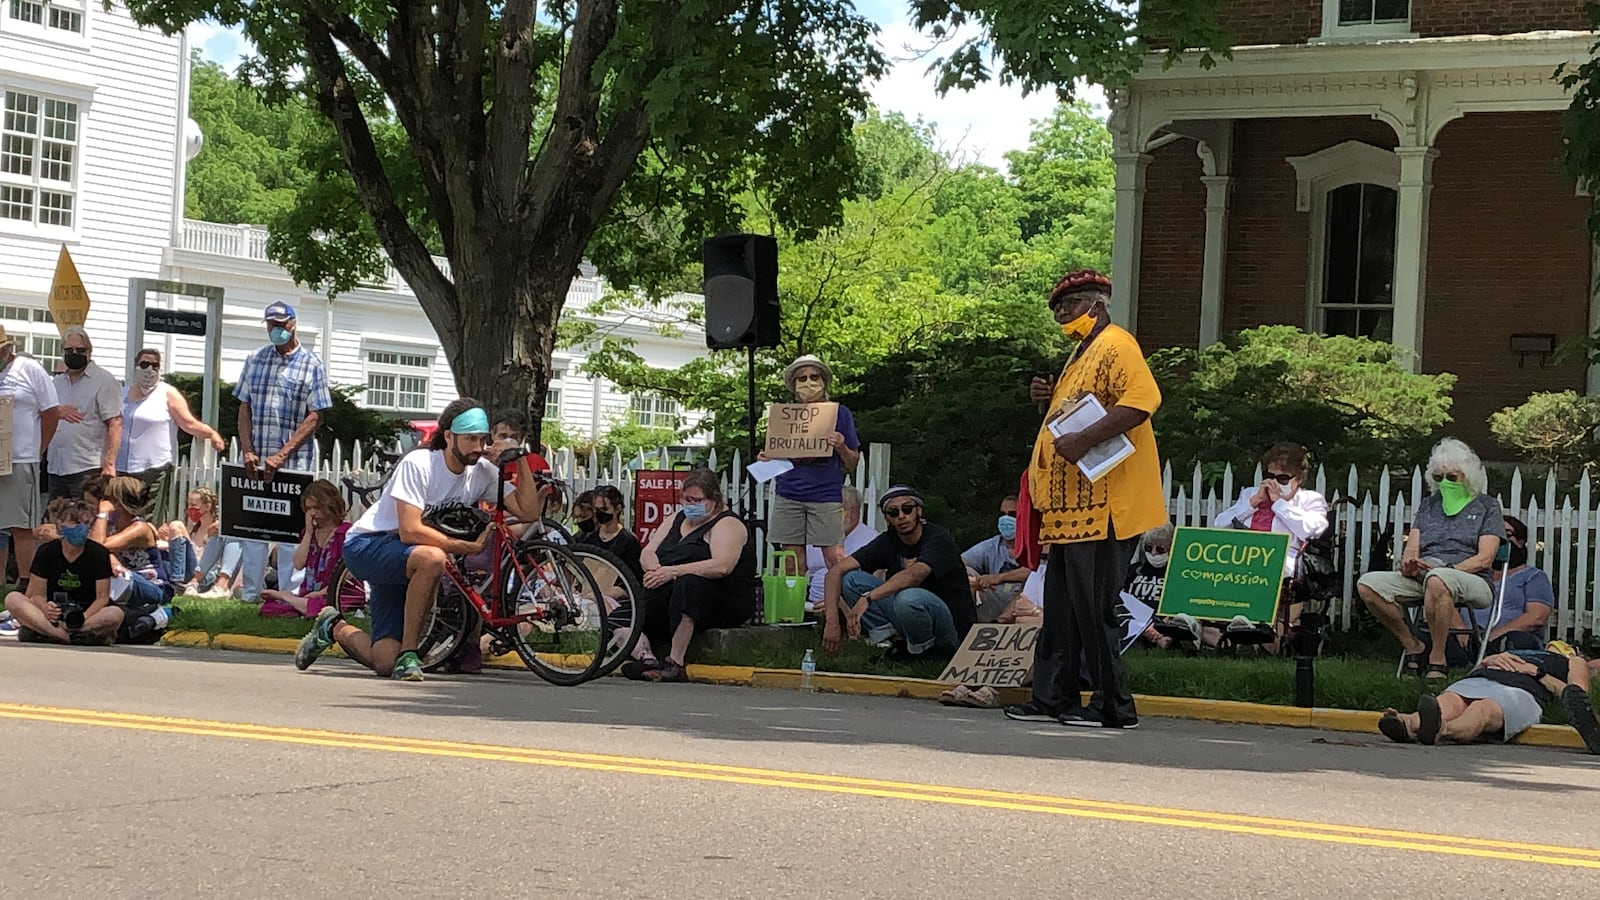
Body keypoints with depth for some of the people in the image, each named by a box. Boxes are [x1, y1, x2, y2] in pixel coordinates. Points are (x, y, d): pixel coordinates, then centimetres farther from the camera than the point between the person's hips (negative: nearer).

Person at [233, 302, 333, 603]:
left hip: (295, 462, -3)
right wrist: (248, 451, -3)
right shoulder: (255, 360, 10)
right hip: (256, 460, 3)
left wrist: (282, 455, -14)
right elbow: (244, 409, 10)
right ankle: (251, 594, 13)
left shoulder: (311, 364, -1)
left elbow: (315, 417, -6)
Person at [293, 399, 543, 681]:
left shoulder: (483, 472, -6)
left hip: (403, 563, 6)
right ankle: (408, 655, -25)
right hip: (365, 546, -6)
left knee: (384, 663, -6)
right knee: (431, 558, -40)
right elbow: (410, 531, -30)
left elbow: (529, 512, -12)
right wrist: (470, 547, -28)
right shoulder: (418, 464, -23)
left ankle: (334, 627, 27)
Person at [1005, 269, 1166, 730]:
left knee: (1091, 609, -8)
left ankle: (1116, 708, -3)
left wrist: (1085, 439, -31)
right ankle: (1053, 698, 19)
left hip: (1101, 506, -11)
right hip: (1071, 506, 11)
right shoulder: (1083, 352, 23)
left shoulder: (1115, 346, -10)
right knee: (1061, 606, 13)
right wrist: (1053, 396, 15)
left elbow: (1141, 400, -25)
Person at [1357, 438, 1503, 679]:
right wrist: (1408, 565, -11)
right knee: (1367, 584, -20)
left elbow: (1484, 559, -2)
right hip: (1422, 578, 5)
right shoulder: (1428, 505, 25)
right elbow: (1411, 549, 15)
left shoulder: (1487, 507, 11)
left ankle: (1437, 660, -30)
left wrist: (1447, 569, -18)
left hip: (1472, 581, -5)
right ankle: (1412, 646, -8)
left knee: (1437, 580, -43)